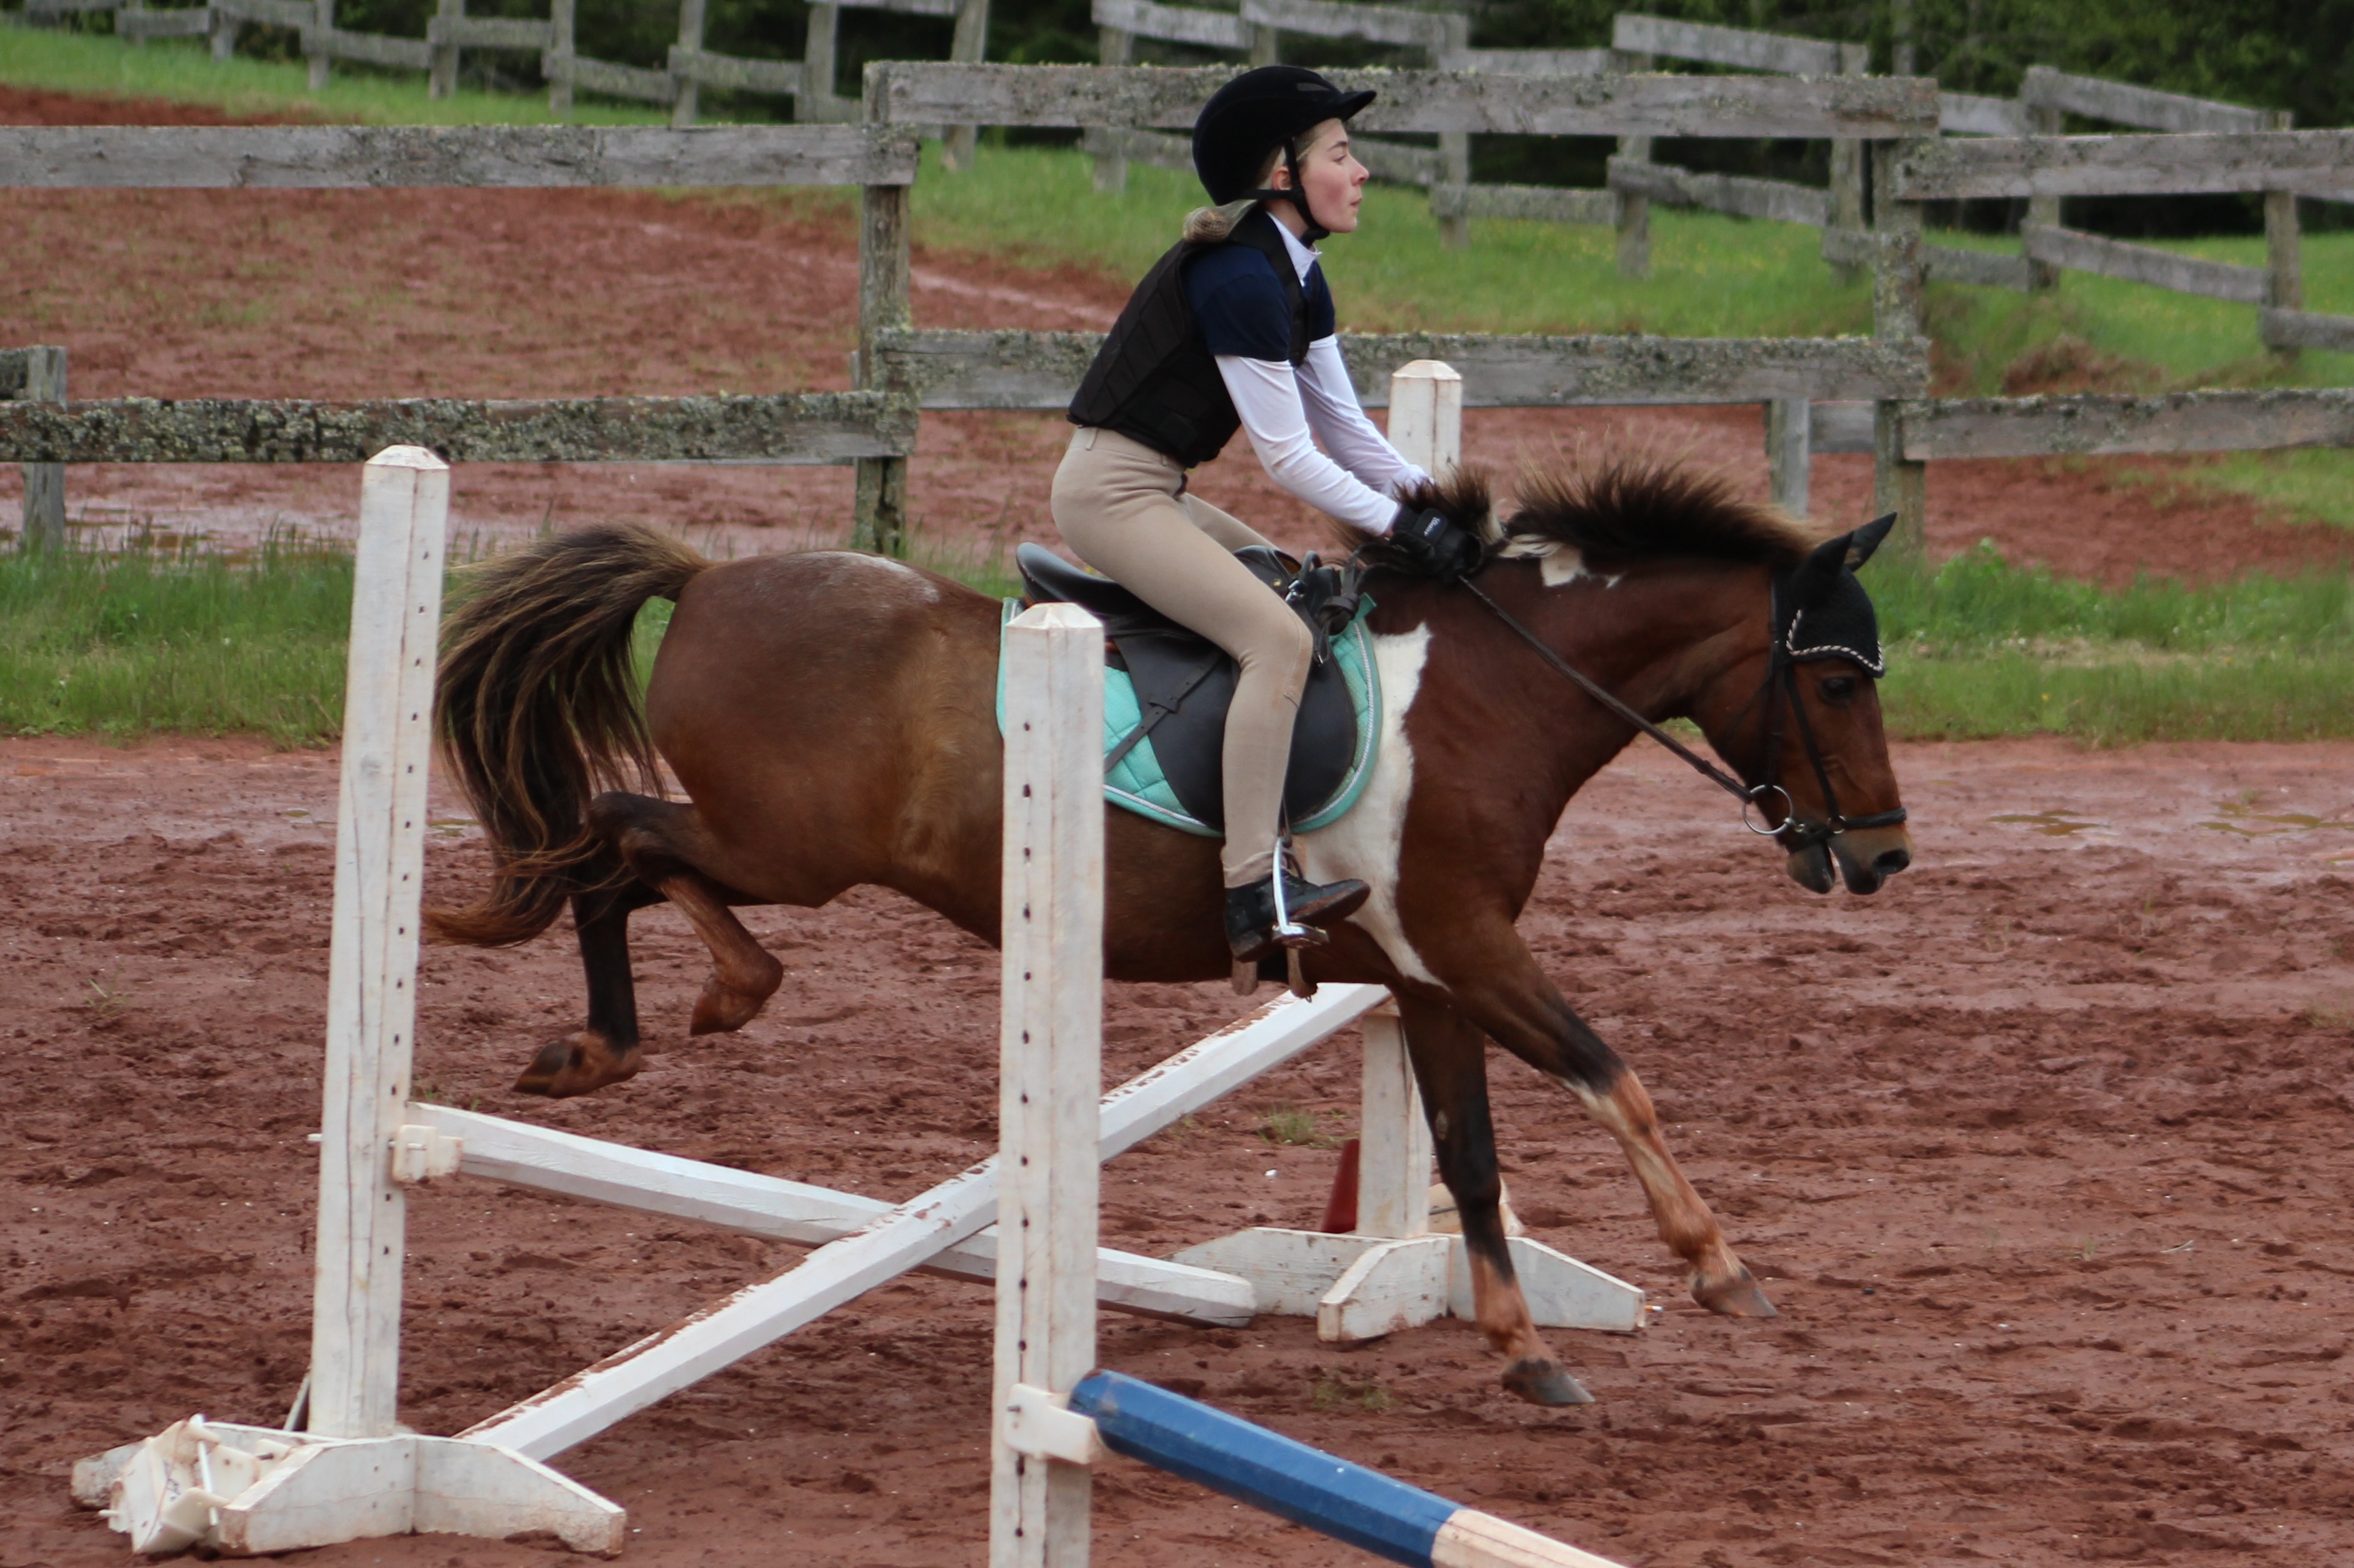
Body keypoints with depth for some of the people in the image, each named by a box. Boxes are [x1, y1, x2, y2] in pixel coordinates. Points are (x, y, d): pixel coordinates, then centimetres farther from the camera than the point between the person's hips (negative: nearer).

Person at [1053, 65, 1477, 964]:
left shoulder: (1296, 277, 11)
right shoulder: (1240, 278, -20)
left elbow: (1343, 427, 16)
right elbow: (1287, 456, -19)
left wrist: (1429, 498, 4)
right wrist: (1395, 523, -14)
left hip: (1154, 494, 11)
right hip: (1112, 493, -11)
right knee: (1278, 637, -23)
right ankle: (1254, 892, -29)